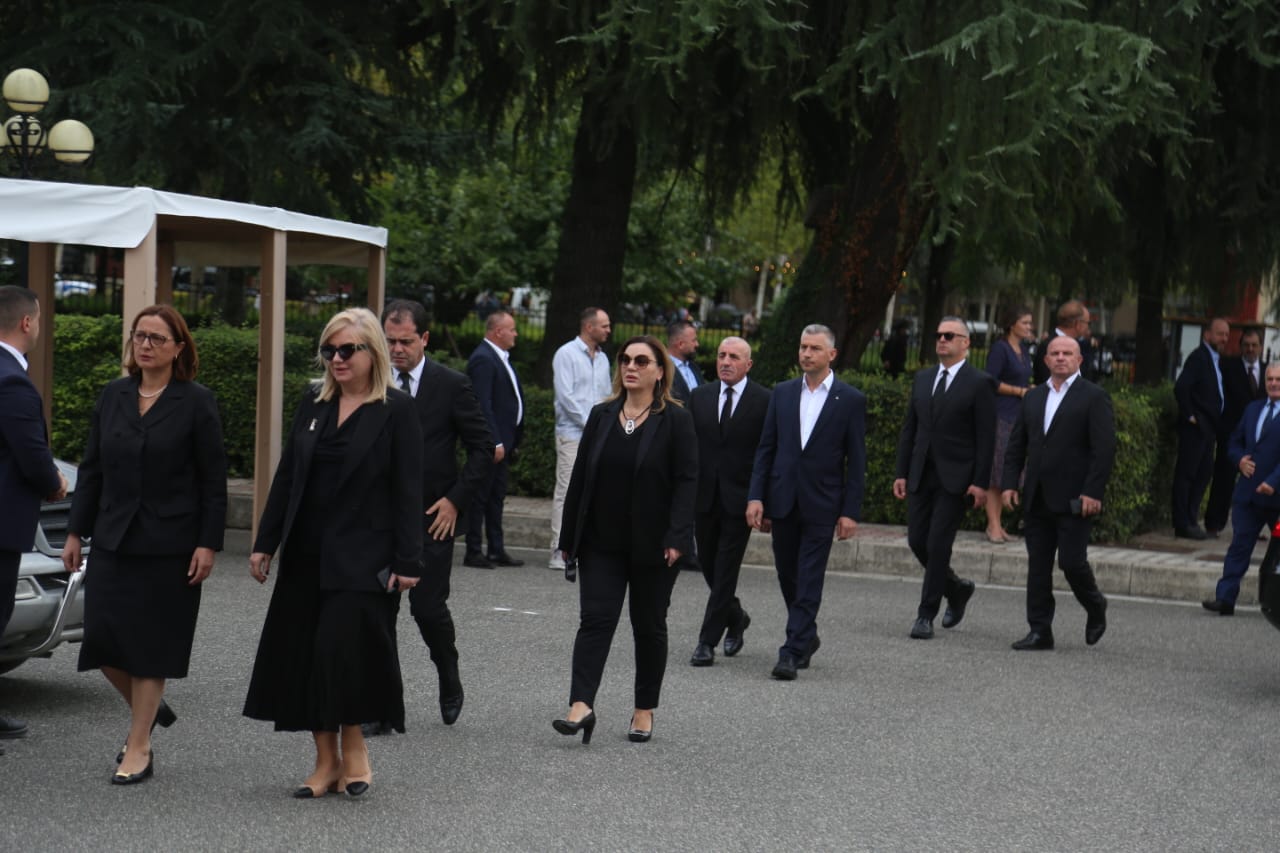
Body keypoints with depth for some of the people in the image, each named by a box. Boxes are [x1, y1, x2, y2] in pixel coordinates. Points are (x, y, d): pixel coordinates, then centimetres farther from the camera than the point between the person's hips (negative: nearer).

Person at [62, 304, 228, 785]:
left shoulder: (196, 403, -5)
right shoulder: (112, 397, 8)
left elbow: (213, 481, -6)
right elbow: (91, 469, 11)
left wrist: (208, 544, -11)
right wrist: (75, 532, 8)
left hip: (169, 545, -4)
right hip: (112, 540, 4)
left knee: (152, 643, 1)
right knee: (104, 638, 2)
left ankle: (139, 746, 12)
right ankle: (147, 710, 28)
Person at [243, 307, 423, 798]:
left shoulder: (396, 410, -4)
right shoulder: (313, 405, 11)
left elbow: (408, 491, -7)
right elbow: (286, 477, 13)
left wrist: (406, 563, -11)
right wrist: (264, 543, 9)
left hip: (362, 557, -5)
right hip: (307, 554, 6)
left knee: (343, 651, -12)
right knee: (302, 656, 4)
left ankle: (353, 746, 9)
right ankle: (326, 760, 14)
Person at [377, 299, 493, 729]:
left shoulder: (452, 385, -4)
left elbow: (483, 447, -1)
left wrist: (456, 499, -8)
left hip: (431, 516, -2)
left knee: (428, 607, -2)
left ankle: (450, 682, 27)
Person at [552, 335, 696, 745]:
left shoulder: (676, 420, -4)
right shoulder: (601, 416, 8)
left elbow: (686, 481, -9)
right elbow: (579, 478, 10)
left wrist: (677, 538, -19)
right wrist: (568, 538, 8)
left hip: (653, 547, -3)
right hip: (601, 543, 3)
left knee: (649, 626, 8)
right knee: (595, 619, -8)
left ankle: (644, 711, 18)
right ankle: (581, 705, -16)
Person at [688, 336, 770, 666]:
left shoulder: (764, 401, -5)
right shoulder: (700, 396, 7)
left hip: (739, 499, -4)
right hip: (704, 496, 4)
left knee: (725, 571, -4)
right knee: (709, 566, 13)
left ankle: (707, 641, 0)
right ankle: (735, 617, 38)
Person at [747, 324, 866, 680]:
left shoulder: (851, 400, -2)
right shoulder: (782, 393, 8)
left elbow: (856, 461, -2)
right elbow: (765, 448, 8)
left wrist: (851, 511, -8)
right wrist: (755, 496, -1)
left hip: (821, 504, -4)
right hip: (783, 501, 4)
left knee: (809, 583, -6)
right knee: (788, 578, 13)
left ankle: (792, 653, -6)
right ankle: (807, 637, 32)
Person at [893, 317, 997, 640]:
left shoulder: (979, 383, -4)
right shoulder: (923, 378, 13)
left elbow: (985, 437, -7)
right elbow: (909, 428, 14)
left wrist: (980, 482, -13)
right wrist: (901, 473, 8)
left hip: (955, 479, -6)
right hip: (921, 476, 6)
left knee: (938, 544, -8)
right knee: (917, 541, 6)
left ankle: (926, 615, 1)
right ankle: (957, 588, 30)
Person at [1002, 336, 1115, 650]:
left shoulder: (1094, 397, -3)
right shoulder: (1033, 397, 15)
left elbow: (1104, 449, -9)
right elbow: (1016, 445, 17)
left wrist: (1092, 492, -16)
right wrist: (1010, 483, 6)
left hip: (1073, 500, -5)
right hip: (1037, 499, 6)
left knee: (1072, 562, -7)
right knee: (1038, 565, 4)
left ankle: (1095, 606, 22)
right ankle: (1040, 631, 9)